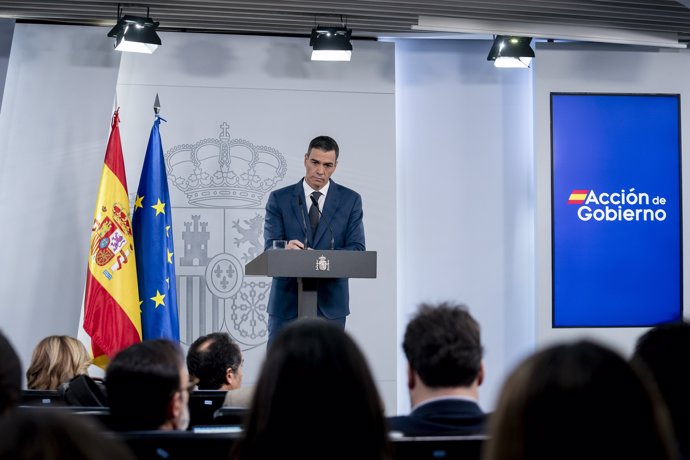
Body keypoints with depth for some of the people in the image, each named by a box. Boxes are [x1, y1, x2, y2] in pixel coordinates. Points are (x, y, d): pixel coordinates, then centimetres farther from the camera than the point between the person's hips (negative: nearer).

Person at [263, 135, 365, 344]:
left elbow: (356, 250, -2)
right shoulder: (279, 199, 4)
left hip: (330, 304, 0)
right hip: (287, 302, 0)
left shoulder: (350, 200, 5)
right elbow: (270, 249, -3)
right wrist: (286, 250, -28)